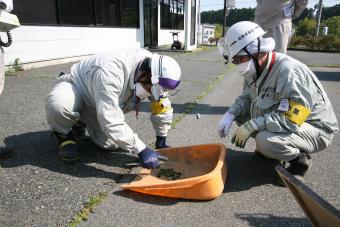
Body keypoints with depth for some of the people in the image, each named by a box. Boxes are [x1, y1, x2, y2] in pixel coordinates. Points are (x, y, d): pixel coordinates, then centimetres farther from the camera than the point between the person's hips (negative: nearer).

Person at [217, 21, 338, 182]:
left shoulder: (288, 72, -31)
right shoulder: (255, 68, -4)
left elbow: (289, 120, -35)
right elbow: (246, 99, 6)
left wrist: (250, 126, -31)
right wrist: (229, 115, -12)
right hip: (280, 119, 8)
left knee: (266, 141, -34)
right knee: (239, 113, -2)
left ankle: (299, 158, -3)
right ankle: (266, 147, 12)